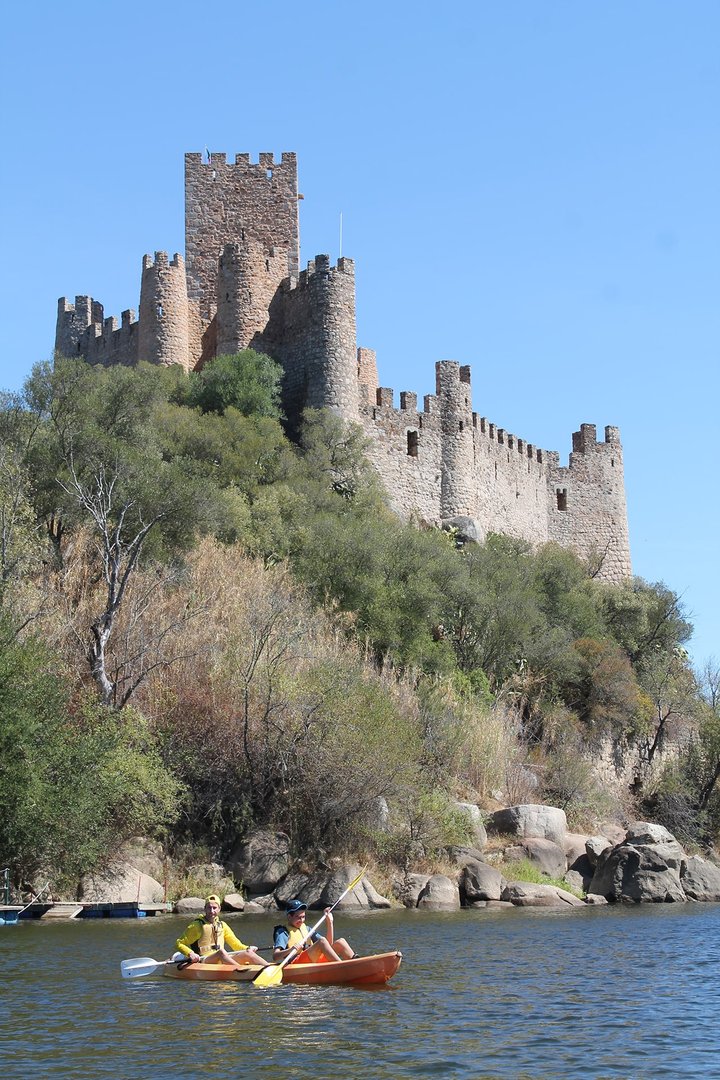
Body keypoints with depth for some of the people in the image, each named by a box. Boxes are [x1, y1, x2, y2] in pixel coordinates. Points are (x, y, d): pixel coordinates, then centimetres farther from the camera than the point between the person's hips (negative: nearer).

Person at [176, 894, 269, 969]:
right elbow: (179, 943, 1)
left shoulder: (222, 925, 19)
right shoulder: (197, 925, 3)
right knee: (221, 952, -36)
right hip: (204, 961, -5)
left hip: (223, 961, 5)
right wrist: (190, 953, -18)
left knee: (247, 953, -17)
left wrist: (248, 948, -1)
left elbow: (235, 944, 19)